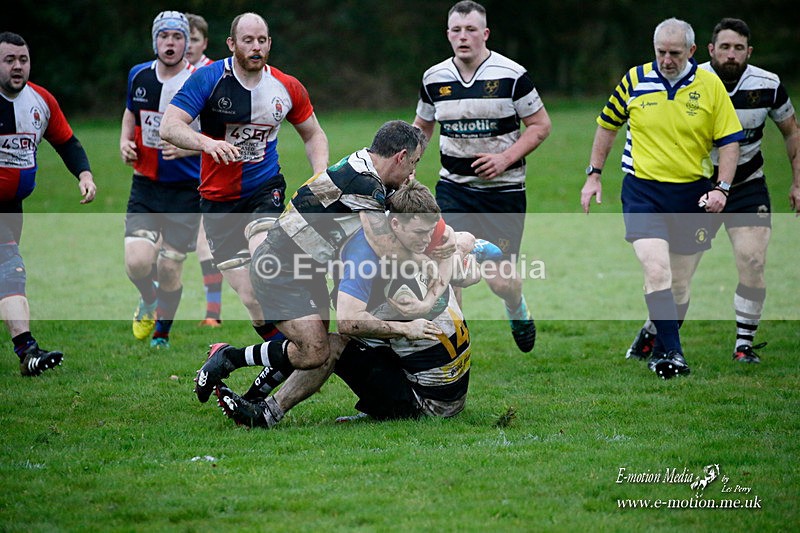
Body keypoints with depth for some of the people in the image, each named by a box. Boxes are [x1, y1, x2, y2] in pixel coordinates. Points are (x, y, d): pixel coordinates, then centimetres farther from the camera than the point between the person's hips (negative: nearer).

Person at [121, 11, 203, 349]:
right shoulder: (138, 76, 2)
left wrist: (188, 147, -24)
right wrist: (125, 141, 4)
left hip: (186, 191, -3)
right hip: (145, 185, 3)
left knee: (170, 270, 1)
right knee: (137, 262, -13)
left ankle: (162, 333, 28)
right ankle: (148, 301, 23)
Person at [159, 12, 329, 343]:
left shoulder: (287, 88, -1)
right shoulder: (209, 78, -10)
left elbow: (313, 133, 15)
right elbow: (168, 126, -17)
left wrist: (321, 175, -3)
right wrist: (206, 142, -36)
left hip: (265, 188, 1)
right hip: (219, 200, 0)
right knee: (250, 298, -4)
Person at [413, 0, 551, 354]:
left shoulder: (511, 75, -9)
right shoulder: (434, 78, 2)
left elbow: (540, 125, -3)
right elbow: (421, 126, 18)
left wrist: (506, 158, -16)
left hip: (503, 189, -2)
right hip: (453, 188, 2)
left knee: (500, 281, 1)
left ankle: (517, 308, 37)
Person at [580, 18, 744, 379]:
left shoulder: (710, 86, -2)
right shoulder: (635, 80, -1)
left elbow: (729, 140, 1)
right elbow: (608, 125, 13)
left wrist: (722, 188, -11)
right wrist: (594, 175, 11)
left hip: (690, 194, 1)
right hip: (642, 190, -1)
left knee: (680, 282, 7)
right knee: (656, 270, -19)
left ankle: (661, 349, 26)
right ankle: (673, 354, -18)